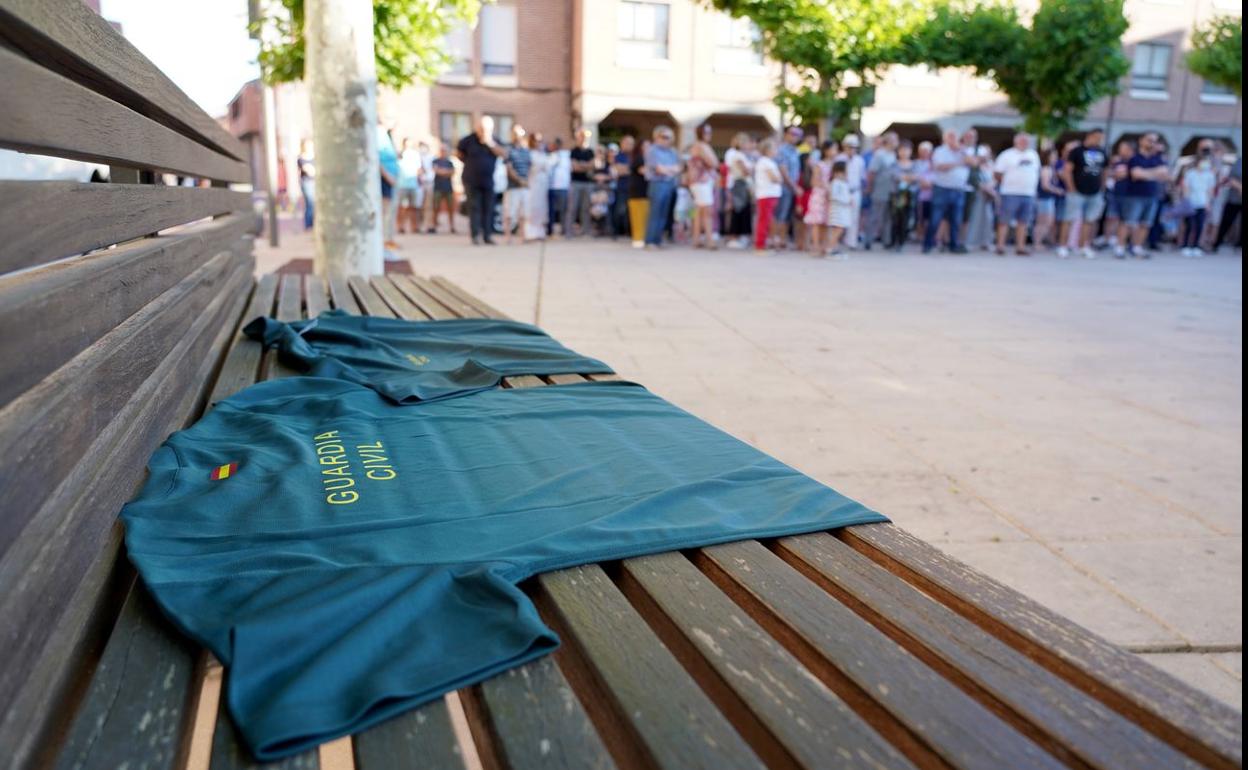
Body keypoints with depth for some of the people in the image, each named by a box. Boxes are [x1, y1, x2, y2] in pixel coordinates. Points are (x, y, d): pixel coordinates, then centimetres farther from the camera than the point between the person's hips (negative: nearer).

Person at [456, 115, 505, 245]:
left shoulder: (494, 141, 4)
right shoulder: (469, 140, -2)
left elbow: (502, 153, -12)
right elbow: (459, 153, 11)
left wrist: (490, 143, -24)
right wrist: (470, 162, 7)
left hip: (488, 181, 2)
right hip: (472, 181, -2)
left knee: (488, 209, 1)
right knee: (474, 208, -6)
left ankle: (488, 235, 7)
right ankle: (476, 236, -6)